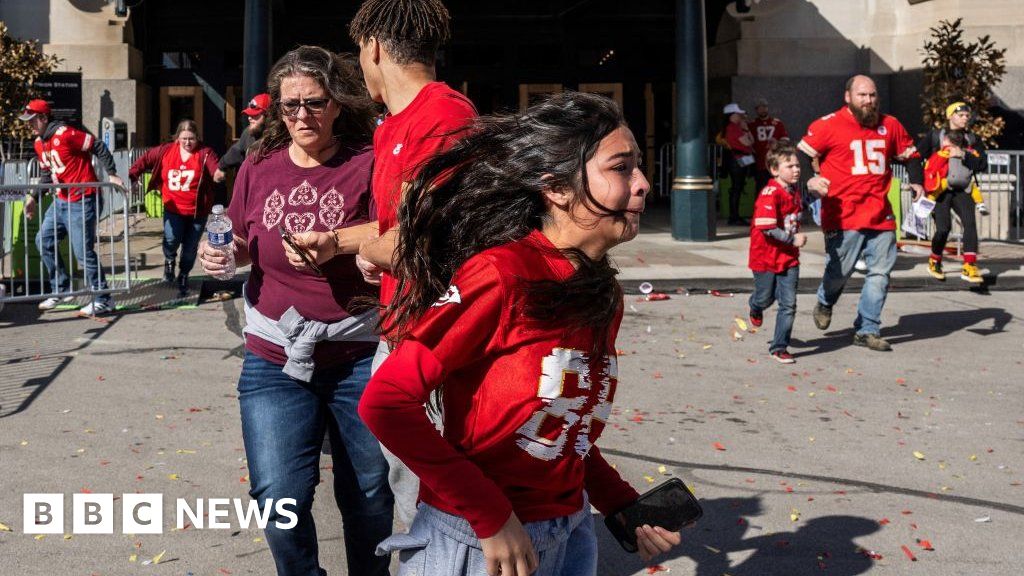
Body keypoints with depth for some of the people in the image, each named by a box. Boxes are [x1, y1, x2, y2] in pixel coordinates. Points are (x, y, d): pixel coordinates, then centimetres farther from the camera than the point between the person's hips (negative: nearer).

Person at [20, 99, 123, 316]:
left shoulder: (65, 134, -18)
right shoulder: (39, 143, 11)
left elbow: (98, 147, -17)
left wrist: (111, 174, -18)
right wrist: (33, 197, 11)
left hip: (82, 202, -10)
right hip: (60, 201, 10)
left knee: (83, 251, -9)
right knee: (43, 241, 12)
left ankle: (103, 300, 1)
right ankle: (62, 290, 23)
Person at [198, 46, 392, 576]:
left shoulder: (368, 164, -6)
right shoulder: (260, 166, 5)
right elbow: (243, 245, 17)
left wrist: (336, 242, -34)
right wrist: (220, 251, -4)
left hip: (359, 357, -2)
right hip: (275, 359, 2)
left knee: (369, 495, 12)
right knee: (279, 499, -5)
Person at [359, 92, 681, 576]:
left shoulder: (602, 295, 3)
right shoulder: (500, 273, -20)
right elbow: (385, 404, -22)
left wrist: (623, 505, 1)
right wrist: (488, 516, -20)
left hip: (572, 534, 7)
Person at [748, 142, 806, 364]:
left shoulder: (795, 190, 4)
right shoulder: (770, 194, -22)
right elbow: (768, 228, -27)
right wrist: (793, 239, -23)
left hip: (789, 256, 5)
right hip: (766, 256, -5)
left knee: (788, 304, -2)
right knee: (766, 298, 14)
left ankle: (779, 347, 8)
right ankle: (756, 308, 52)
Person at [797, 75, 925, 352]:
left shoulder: (890, 125, 11)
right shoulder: (828, 126, -3)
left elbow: (910, 155, 23)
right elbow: (801, 156, -1)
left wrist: (917, 182, 9)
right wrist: (810, 180, -17)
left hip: (881, 217, 4)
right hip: (843, 216, -4)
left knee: (880, 273, 2)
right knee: (839, 271, 3)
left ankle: (867, 330, 12)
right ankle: (825, 303, 37)